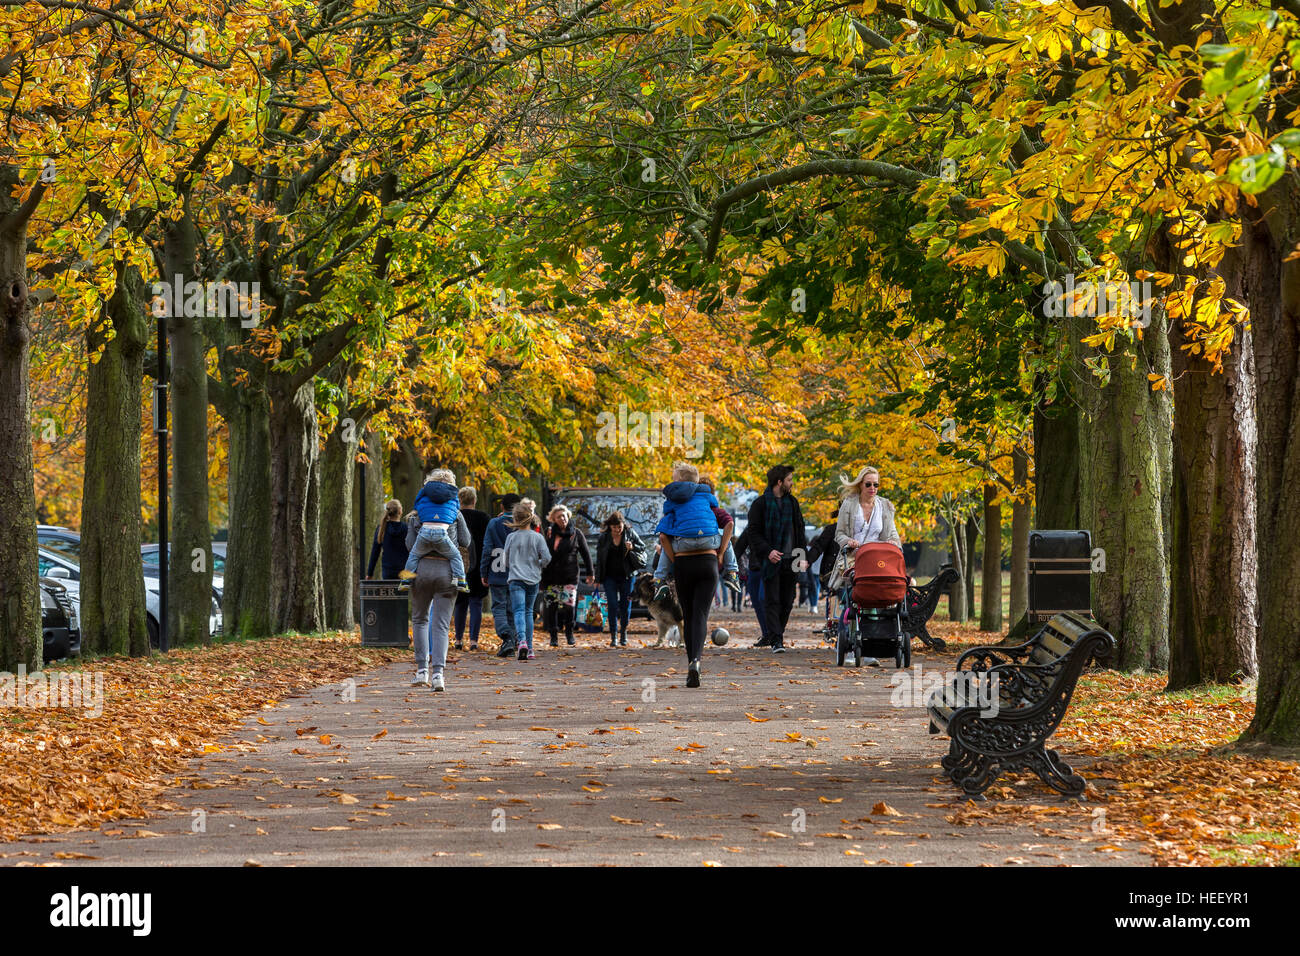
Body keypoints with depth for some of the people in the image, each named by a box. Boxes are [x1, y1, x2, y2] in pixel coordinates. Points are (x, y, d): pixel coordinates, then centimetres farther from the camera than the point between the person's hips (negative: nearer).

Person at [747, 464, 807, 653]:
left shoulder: (792, 502, 13)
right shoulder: (760, 503, -3)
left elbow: (800, 531, 17)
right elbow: (753, 532, -5)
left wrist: (803, 556, 6)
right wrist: (768, 551, -18)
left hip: (790, 560, 5)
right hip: (771, 560, -5)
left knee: (787, 602, 5)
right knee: (772, 601, -7)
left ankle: (772, 634, 19)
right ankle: (776, 640, -10)